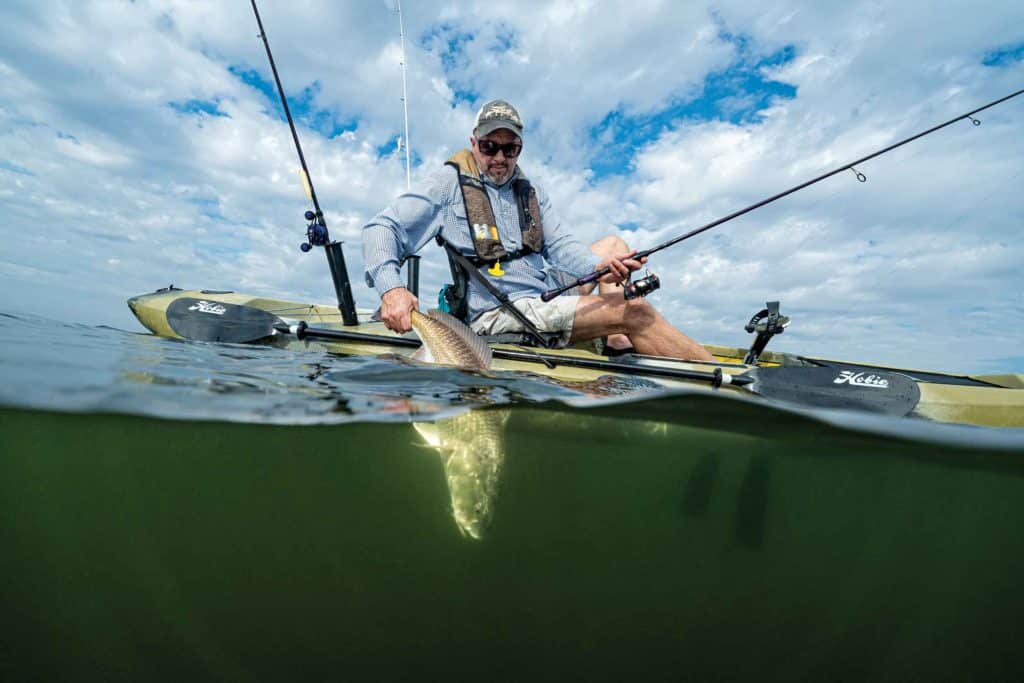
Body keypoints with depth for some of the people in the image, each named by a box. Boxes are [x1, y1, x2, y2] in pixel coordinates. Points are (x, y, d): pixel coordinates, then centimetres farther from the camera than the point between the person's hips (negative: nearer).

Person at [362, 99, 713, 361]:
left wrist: (600, 267, -19)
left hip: (551, 300, 8)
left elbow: (561, 245, 4)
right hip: (498, 313, -8)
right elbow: (381, 228, -6)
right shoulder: (451, 183, 1)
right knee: (635, 311, -19)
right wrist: (391, 287, -27)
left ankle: (618, 347, -11)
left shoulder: (531, 192, 18)